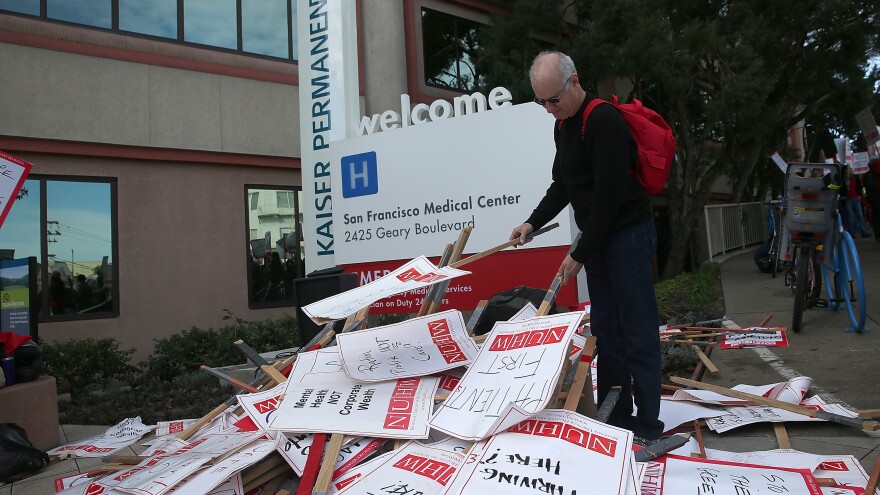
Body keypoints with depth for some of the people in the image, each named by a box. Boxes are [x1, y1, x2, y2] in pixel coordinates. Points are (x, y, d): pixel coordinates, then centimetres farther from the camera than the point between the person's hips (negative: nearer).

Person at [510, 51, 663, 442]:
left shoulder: (604, 121, -18)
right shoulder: (563, 124, 12)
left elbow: (609, 197, -22)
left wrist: (578, 254, -17)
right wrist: (533, 222, 7)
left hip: (628, 235, -9)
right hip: (597, 238, 9)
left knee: (638, 334, -3)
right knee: (606, 332, 11)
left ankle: (648, 427, 8)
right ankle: (615, 420, 20)